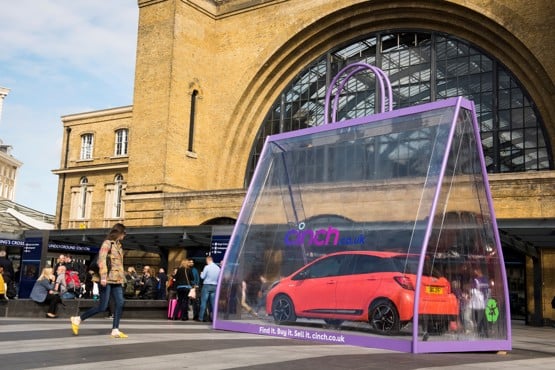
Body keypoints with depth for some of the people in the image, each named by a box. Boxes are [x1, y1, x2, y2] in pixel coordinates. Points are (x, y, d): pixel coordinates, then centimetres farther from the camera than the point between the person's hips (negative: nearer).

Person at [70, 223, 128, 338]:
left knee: (120, 303, -3)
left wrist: (122, 277, 17)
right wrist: (103, 276, -25)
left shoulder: (118, 245, 18)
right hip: (108, 279, -8)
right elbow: (102, 260, -17)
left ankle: (115, 330, -1)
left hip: (117, 280, 8)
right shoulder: (107, 243, -7)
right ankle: (78, 319, 7)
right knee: (103, 306, -7)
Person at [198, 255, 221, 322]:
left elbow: (202, 276, -7)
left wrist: (201, 273, 13)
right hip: (215, 286, 4)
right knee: (213, 302, 7)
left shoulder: (207, 267, -10)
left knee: (203, 302, 0)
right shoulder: (218, 268, 5)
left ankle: (201, 317, -1)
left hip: (207, 285, -4)